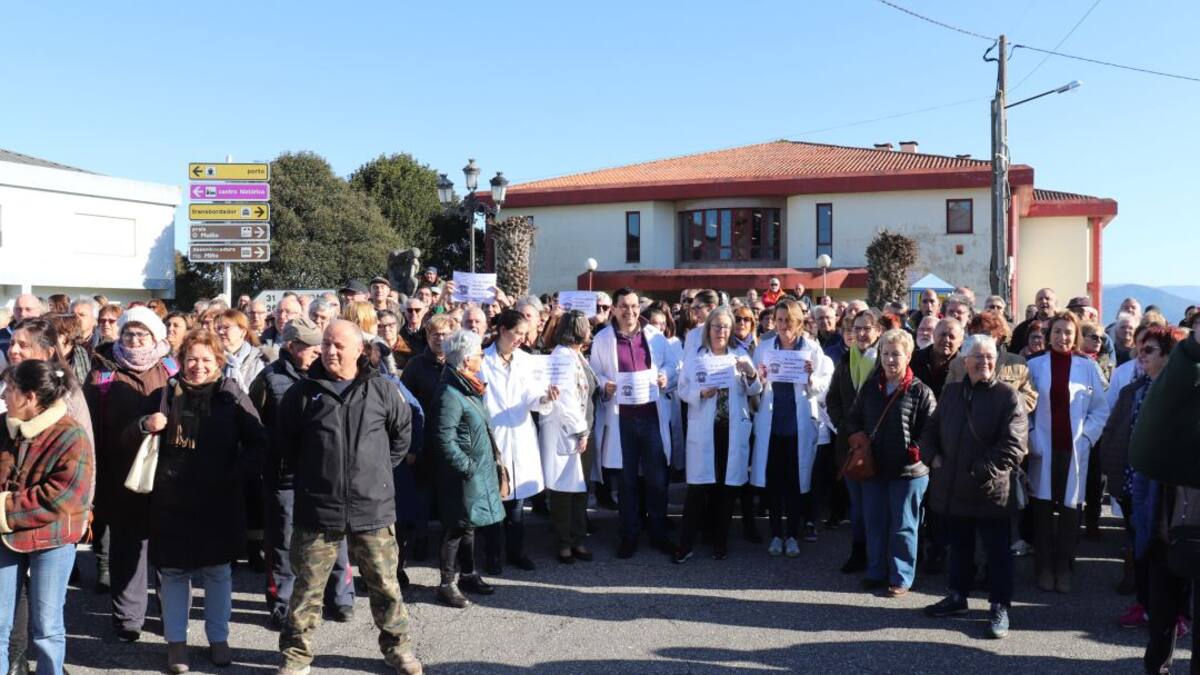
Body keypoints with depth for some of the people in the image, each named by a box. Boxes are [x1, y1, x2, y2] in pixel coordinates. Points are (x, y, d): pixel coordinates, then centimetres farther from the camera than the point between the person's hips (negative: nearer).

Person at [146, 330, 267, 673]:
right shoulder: (169, 391, 0)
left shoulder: (230, 393, -3)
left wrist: (238, 472, -10)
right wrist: (147, 426, -12)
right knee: (173, 570, 8)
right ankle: (176, 641, 23)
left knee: (218, 570, 11)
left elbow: (258, 440, 0)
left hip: (218, 499, -1)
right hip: (172, 498, 1)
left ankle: (218, 638, 26)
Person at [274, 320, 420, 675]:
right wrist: (309, 475, 12)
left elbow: (403, 431, 13)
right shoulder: (302, 392, -1)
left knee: (385, 584, 11)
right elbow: (284, 442, 12)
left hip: (372, 506, 0)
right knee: (307, 587, 9)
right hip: (317, 509, 0)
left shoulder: (382, 390, -2)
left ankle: (397, 646, 29)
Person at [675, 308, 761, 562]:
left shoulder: (741, 355, 8)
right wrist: (701, 393, -18)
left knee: (727, 486, 8)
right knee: (698, 486, -4)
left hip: (733, 430, 2)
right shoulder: (695, 357, 6)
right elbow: (682, 390, 1)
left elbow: (754, 390, 0)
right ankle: (686, 543, 3)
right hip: (704, 430, -2)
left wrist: (751, 374, -20)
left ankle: (720, 541, 20)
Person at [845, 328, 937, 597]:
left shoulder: (920, 391, -8)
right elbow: (853, 418, 18)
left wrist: (916, 452, -17)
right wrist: (857, 436, 0)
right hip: (873, 467, 5)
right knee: (874, 523, 13)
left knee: (903, 526, 5)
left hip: (908, 471, -5)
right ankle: (876, 572, 27)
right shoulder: (870, 388, 7)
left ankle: (901, 578, 16)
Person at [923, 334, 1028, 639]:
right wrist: (934, 457, 0)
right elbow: (931, 430, 17)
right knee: (959, 546, 19)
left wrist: (980, 471, -19)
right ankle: (958, 596, 34)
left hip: (991, 491, -5)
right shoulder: (951, 391, 8)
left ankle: (999, 607, 16)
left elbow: (1013, 446, -15)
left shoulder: (1008, 396, -9)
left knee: (997, 551, 5)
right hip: (953, 487, 5)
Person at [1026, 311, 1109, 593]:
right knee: (1042, 510, 4)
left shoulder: (1088, 367, 3)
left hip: (1074, 450, 0)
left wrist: (1086, 438, -8)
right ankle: (1044, 569, 14)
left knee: (1070, 510, 4)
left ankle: (1064, 569, 15)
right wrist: (1031, 440, -6)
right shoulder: (1035, 366, 3)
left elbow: (1100, 410, 3)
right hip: (1043, 450, 0)